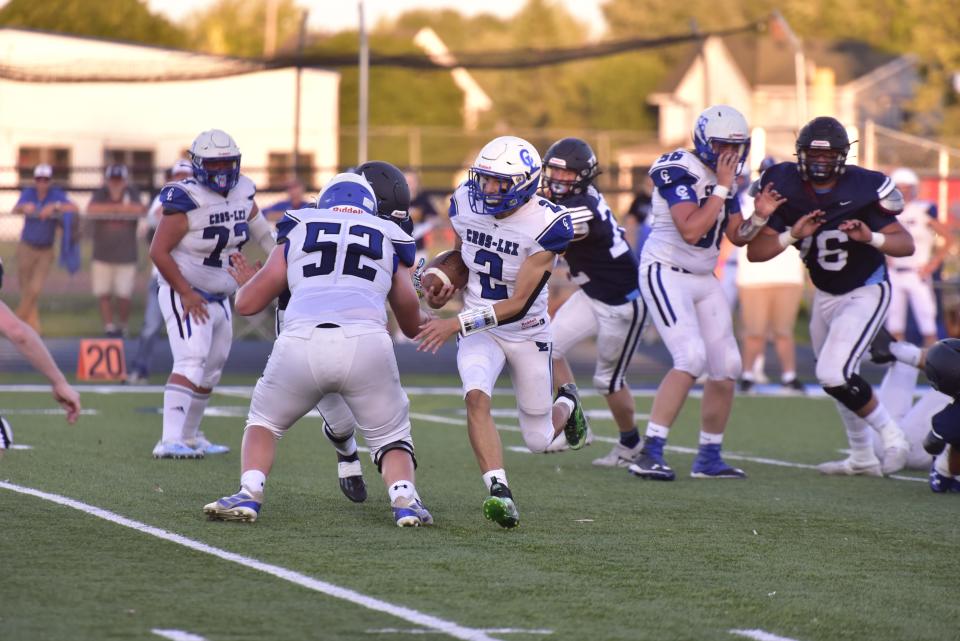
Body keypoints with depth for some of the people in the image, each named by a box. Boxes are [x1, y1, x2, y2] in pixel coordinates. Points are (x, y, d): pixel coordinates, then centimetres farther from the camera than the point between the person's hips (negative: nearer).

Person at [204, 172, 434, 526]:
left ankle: (249, 494, 3)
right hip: (367, 342, 0)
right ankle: (404, 498, -7)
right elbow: (413, 324, 37)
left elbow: (247, 303, 26)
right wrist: (426, 320, 61)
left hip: (303, 341, 0)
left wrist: (244, 282, 50)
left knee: (264, 420, 24)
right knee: (390, 436, 19)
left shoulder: (297, 235, 24)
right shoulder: (388, 243, 27)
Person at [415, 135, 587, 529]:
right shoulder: (465, 205, -10)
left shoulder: (545, 226, -25)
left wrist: (457, 324, -32)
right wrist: (445, 288, -6)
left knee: (540, 441, 9)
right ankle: (499, 492, -32)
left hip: (527, 332, -2)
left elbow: (519, 304, -25)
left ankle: (566, 405, 45)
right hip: (480, 329, 2)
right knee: (476, 396, -30)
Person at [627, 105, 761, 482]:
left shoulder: (723, 176, 9)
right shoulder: (679, 171, -18)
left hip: (704, 279, 9)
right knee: (691, 358, -23)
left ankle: (709, 457, 18)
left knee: (726, 366, 5)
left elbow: (738, 236, 12)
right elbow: (690, 231, -28)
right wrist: (722, 189, -24)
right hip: (666, 273, -9)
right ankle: (649, 454, -22)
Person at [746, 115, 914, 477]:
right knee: (837, 378, 17)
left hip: (865, 292, -6)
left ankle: (891, 437, -2)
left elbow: (906, 245, -20)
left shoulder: (862, 188, -22)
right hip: (825, 295, 6)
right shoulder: (785, 188, -12)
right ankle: (862, 457, 33)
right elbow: (755, 252, -15)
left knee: (833, 373, -20)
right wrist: (792, 235, -31)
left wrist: (871, 237, -39)